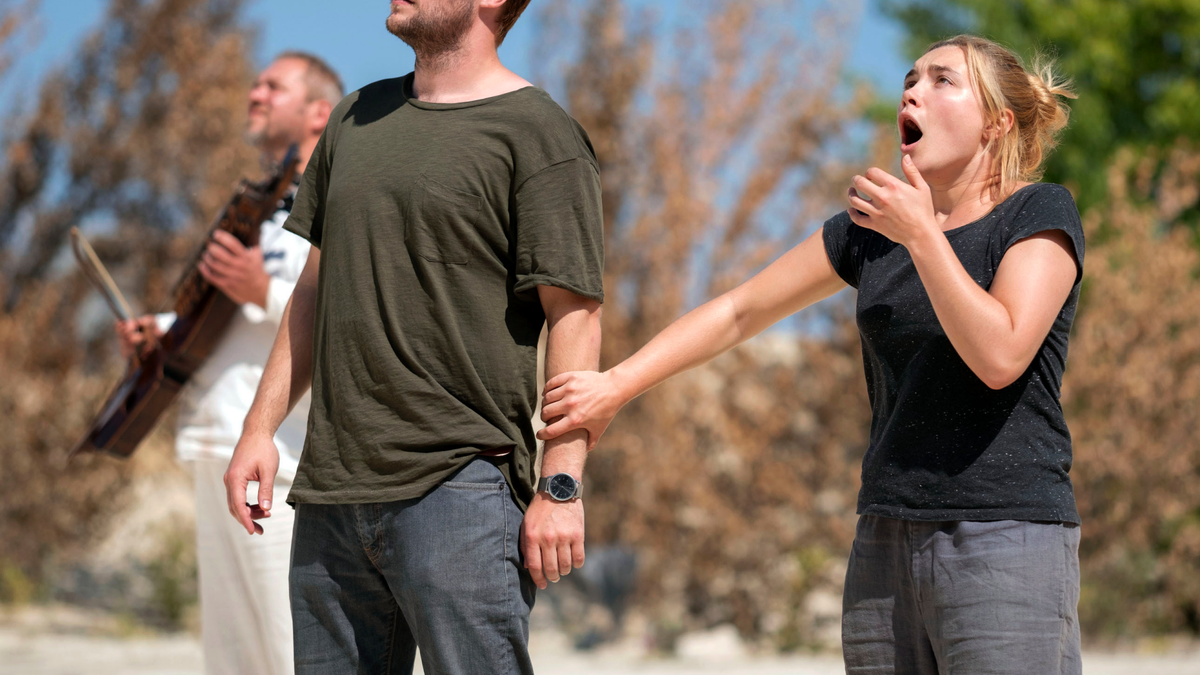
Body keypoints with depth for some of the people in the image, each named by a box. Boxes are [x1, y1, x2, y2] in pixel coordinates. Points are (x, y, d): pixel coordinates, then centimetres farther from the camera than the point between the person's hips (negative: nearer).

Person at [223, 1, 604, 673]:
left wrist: (561, 484, -15)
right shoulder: (358, 118, 18)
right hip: (331, 491, 7)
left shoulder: (538, 132, -4)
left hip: (459, 485, -6)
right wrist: (261, 427, 15)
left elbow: (573, 314, -9)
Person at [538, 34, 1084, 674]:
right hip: (886, 545, 6)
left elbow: (1000, 356, -15)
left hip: (1007, 544, -6)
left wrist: (921, 234, -13)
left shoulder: (1041, 213, -1)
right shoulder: (871, 226, 15)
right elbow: (738, 310, 16)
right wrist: (616, 385, 8)